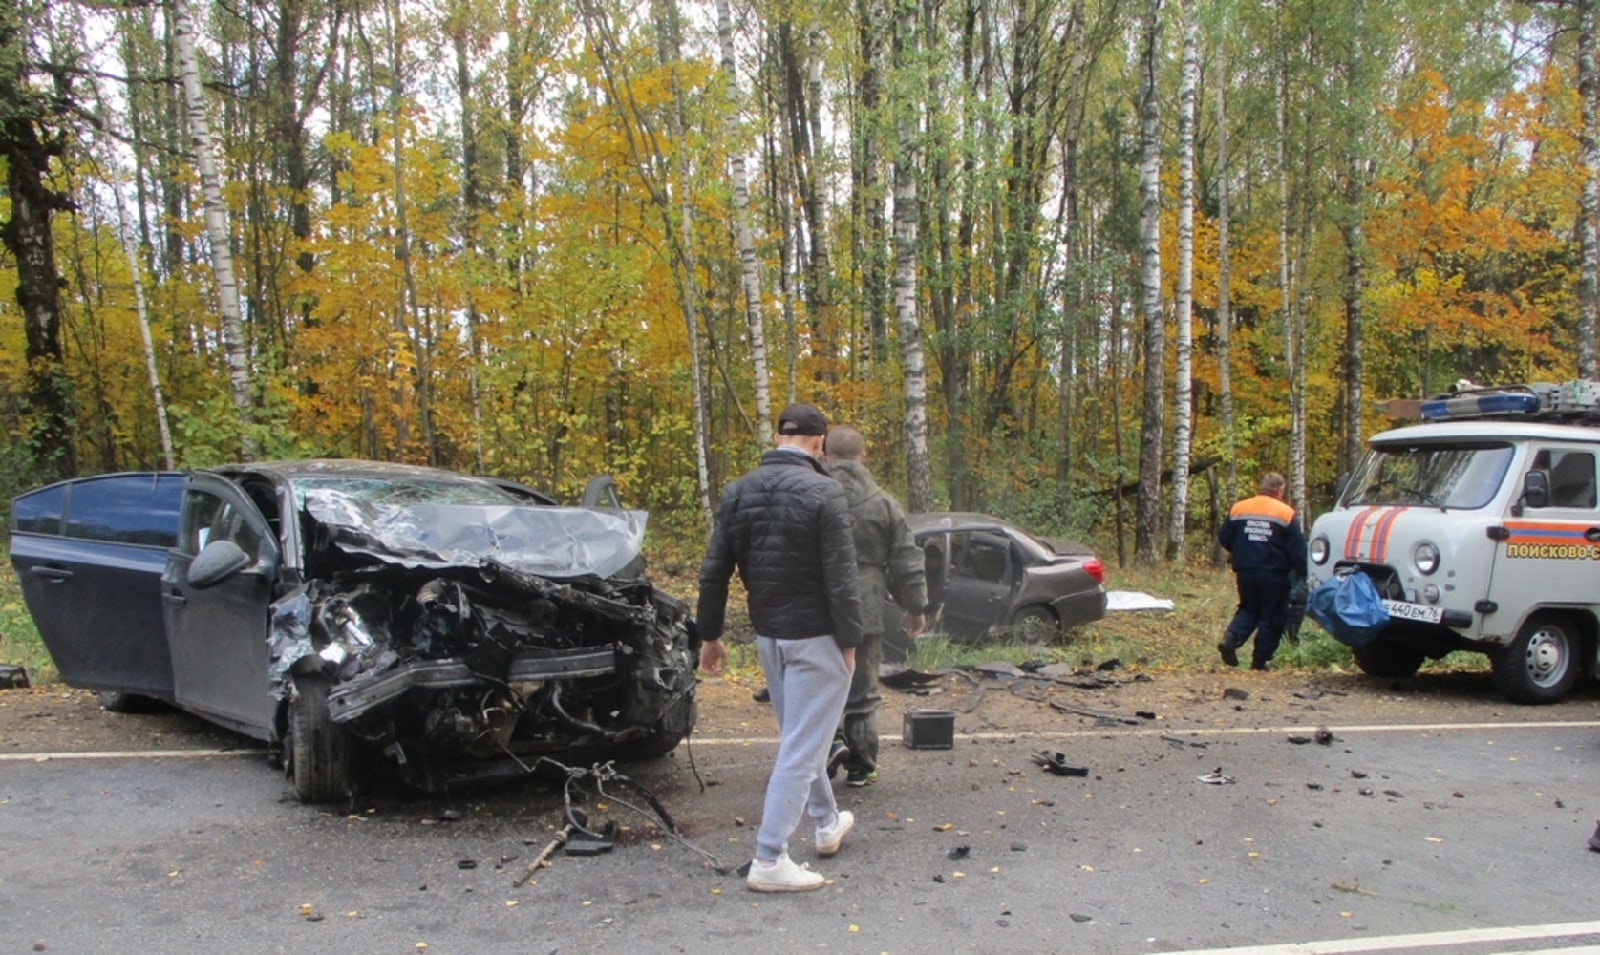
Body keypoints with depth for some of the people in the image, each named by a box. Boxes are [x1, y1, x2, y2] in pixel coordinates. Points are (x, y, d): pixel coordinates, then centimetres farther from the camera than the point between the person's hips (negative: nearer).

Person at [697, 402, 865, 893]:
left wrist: (710, 635, 12)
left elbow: (714, 572, 4)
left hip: (768, 635, 7)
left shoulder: (738, 491, 3)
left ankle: (828, 823, 40)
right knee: (802, 746, -1)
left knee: (800, 736, 23)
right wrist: (849, 641, -8)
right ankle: (769, 860, 0)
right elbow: (840, 577, -17)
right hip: (814, 636, -7)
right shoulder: (823, 492, -15)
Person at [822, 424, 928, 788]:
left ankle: (828, 741, -6)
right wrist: (916, 606, 15)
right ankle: (861, 766, 18)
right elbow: (907, 563, 3)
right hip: (865, 612, 1)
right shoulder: (883, 503, -1)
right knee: (862, 690, 12)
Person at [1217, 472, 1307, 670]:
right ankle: (1259, 660, 5)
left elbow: (1224, 538, 12)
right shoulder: (1285, 513, -6)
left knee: (1248, 609, 19)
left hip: (1245, 572, 4)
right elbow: (1298, 549, -9)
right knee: (1272, 617, 7)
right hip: (1274, 575, -4)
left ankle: (1230, 638, -8)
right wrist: (1302, 574, -2)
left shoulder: (1238, 509, 5)